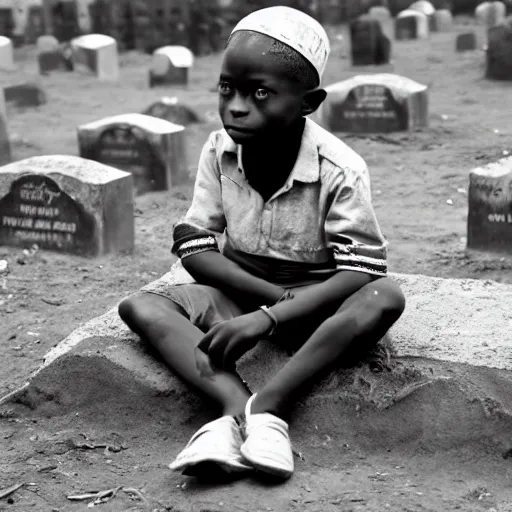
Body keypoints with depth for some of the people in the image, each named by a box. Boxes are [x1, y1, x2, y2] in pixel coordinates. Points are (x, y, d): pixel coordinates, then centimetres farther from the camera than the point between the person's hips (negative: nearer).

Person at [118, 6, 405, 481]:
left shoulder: (339, 169, -20)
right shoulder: (219, 151, -11)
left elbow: (361, 272, -25)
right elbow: (194, 246, -10)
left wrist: (268, 317, -35)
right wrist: (277, 294, -24)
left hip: (314, 299, -3)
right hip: (235, 286, 3)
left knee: (385, 298, -34)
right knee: (139, 306, -20)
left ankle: (267, 403, -35)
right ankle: (237, 404, -37)